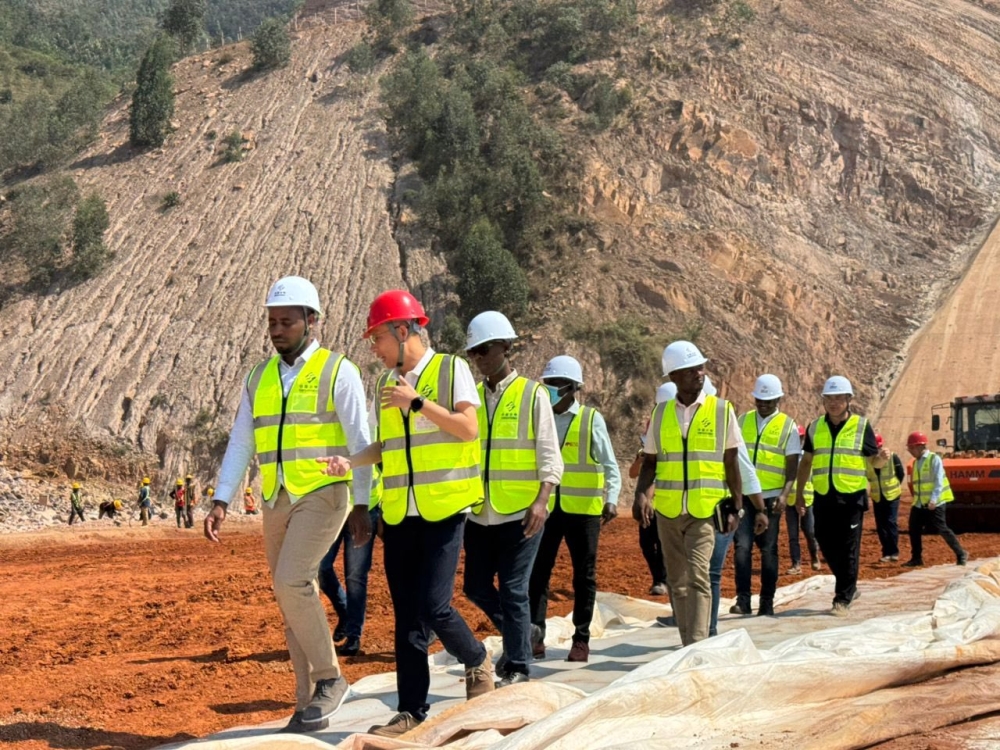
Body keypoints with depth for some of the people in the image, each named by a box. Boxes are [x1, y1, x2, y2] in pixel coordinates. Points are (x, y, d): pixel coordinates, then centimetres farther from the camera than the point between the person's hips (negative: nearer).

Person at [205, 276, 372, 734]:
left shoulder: (338, 373, -4)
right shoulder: (259, 379, 11)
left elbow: (360, 444, -7)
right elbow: (240, 444, 10)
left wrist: (362, 505, -13)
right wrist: (221, 502, 0)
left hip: (323, 496, -6)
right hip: (277, 502, 6)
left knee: (292, 583, -22)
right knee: (293, 598, 7)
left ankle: (329, 678, -4)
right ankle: (309, 706, 15)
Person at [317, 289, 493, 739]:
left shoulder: (450, 369, -3)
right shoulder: (386, 385, 14)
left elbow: (469, 429, -12)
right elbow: (386, 446, 17)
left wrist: (417, 402, -15)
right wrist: (350, 462, 0)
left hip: (443, 509, -6)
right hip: (399, 513, 6)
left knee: (435, 606, -12)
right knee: (406, 617, 6)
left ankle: (477, 663, 17)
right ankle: (411, 711, 12)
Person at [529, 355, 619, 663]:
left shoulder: (591, 420, -2)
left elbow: (610, 465, -3)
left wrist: (611, 499, -17)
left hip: (582, 509, -2)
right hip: (545, 507, 2)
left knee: (584, 574, 6)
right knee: (538, 571, -5)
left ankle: (581, 638, 15)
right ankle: (535, 635, -2)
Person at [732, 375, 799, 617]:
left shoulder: (788, 426, 2)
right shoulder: (743, 421, 11)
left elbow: (792, 465, -2)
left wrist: (785, 494, -16)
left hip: (771, 497, -2)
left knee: (768, 549, 3)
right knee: (742, 546, -9)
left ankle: (767, 603, 10)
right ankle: (742, 600, -7)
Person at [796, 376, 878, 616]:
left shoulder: (862, 426, 1)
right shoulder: (815, 427, 10)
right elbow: (806, 461, 17)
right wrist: (799, 493, 15)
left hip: (852, 497, -4)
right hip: (823, 497, 4)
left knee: (848, 550, -3)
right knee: (827, 546, 8)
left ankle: (843, 599, 4)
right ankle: (849, 587, 29)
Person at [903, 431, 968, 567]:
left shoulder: (934, 459, -10)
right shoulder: (915, 462, 12)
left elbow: (939, 481, -16)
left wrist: (933, 499, -24)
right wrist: (916, 499, 15)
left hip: (935, 503, -8)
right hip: (919, 504, 8)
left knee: (942, 529, -7)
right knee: (914, 530, 5)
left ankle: (961, 554, 3)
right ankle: (916, 558, 15)